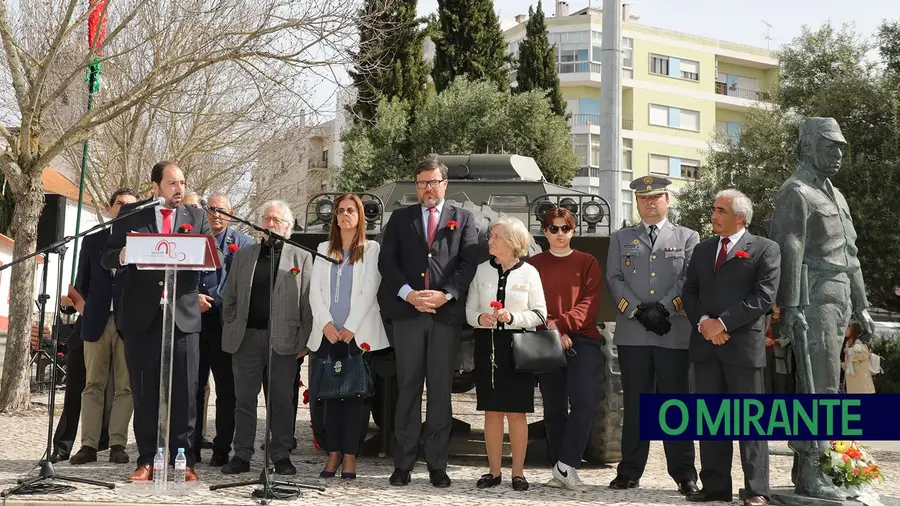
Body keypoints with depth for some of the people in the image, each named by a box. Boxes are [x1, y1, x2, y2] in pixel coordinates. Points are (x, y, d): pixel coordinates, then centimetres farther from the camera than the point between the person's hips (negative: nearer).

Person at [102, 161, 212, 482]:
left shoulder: (197, 217, 11)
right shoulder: (131, 215, 8)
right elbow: (107, 257, 5)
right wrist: (122, 256, -19)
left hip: (183, 315, 0)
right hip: (141, 316, 0)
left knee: (184, 393, 0)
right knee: (144, 392, 5)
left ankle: (183, 461, 7)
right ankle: (147, 460, 14)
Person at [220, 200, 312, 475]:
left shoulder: (301, 257, 6)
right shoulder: (243, 255, 15)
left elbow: (307, 302, 1)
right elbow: (230, 297, 15)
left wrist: (304, 340, -5)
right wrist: (230, 330, 6)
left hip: (284, 339, -2)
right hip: (246, 336, 3)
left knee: (281, 400, 2)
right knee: (244, 399, 5)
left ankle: (281, 456, 11)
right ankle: (241, 455, 12)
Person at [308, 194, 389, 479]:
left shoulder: (372, 249, 5)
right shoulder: (324, 249, 16)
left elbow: (369, 292, -4)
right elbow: (315, 292, 8)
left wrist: (350, 328, -11)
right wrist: (326, 324, -6)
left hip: (358, 334, -3)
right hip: (327, 334, 3)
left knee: (354, 393, -3)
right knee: (330, 393, 1)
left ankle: (350, 456, 0)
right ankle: (333, 453, 6)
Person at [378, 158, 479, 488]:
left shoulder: (462, 219, 13)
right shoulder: (400, 218, 15)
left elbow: (469, 262, 2)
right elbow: (387, 261, 4)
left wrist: (445, 294, -11)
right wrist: (409, 294, -10)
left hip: (447, 313, 0)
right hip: (407, 312, 1)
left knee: (441, 390, 1)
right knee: (408, 388, 2)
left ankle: (437, 465, 5)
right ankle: (403, 463, 5)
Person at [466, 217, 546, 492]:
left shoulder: (528, 272, -1)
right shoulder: (482, 270, 5)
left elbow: (540, 314, -2)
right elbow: (469, 309, 7)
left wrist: (513, 317, -16)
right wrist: (479, 318, -14)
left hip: (517, 346, -2)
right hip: (487, 344, 2)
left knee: (516, 412, 2)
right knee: (492, 411, 7)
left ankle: (518, 472, 11)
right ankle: (494, 471, 16)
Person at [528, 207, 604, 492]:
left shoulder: (587, 263, 8)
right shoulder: (534, 264, 9)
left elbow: (590, 303, -2)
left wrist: (562, 324, -14)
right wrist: (553, 331, -12)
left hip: (583, 340, -1)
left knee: (584, 401, -18)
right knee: (553, 407, 4)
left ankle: (567, 464, -11)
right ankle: (561, 472, 11)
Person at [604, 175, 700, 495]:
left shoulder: (687, 238, 12)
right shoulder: (621, 239, 16)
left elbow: (689, 280, 0)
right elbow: (614, 280, 5)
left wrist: (663, 309, -13)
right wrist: (638, 311, -9)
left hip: (675, 334, -1)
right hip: (632, 334, 2)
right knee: (635, 404, 6)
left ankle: (684, 473, 5)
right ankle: (630, 471, 11)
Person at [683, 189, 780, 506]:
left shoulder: (765, 249, 0)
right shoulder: (702, 250, 18)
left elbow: (763, 296, -10)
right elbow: (689, 293, 13)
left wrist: (723, 322, -14)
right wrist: (703, 322, -6)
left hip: (744, 344, -5)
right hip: (705, 344, 5)